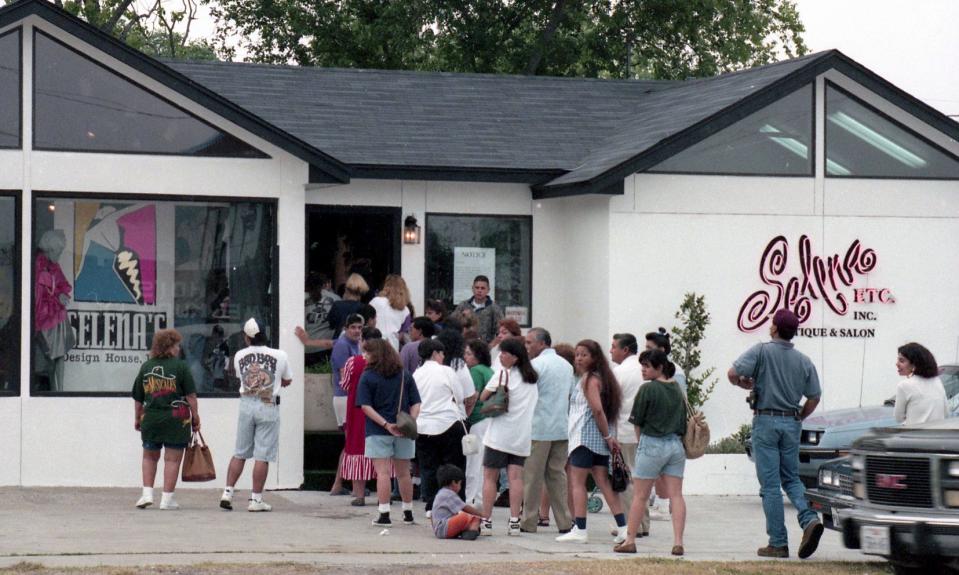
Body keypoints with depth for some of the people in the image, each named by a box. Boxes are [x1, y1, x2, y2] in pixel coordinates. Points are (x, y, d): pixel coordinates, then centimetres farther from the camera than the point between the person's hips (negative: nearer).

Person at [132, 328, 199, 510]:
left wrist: (137, 418, 22)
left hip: (150, 419, 3)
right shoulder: (180, 366, -6)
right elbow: (191, 395, -7)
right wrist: (195, 417, 1)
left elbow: (138, 398, 11)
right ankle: (167, 498, 3)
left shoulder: (146, 366, 6)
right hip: (176, 419, -3)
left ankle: (147, 493, 8)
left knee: (149, 457, 19)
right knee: (172, 459, 3)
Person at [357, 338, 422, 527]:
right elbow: (416, 404, 3)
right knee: (403, 473, 14)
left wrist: (386, 424, -15)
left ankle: (384, 514, -10)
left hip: (378, 432, -4)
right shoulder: (405, 377, 8)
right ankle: (408, 513, 23)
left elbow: (366, 406, -11)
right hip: (404, 433, 4)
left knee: (383, 472, -4)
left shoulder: (367, 377, -3)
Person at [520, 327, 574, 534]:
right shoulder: (566, 365, 13)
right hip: (562, 429, 7)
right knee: (557, 474, 10)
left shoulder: (536, 364, -10)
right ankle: (564, 521, 7)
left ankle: (529, 522, 1)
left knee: (532, 477, -1)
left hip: (538, 429, -7)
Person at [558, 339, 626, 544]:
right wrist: (609, 436, 12)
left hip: (585, 436, -9)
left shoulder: (589, 379, -11)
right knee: (604, 482, 5)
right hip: (599, 441, 9)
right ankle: (623, 528, -1)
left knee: (577, 482, -5)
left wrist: (608, 437, -15)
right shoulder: (602, 378, 18)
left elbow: (597, 409, -20)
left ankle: (579, 530, -9)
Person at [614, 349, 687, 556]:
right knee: (676, 495, 1)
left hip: (652, 445, -5)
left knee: (640, 496, 4)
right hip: (676, 444, 5)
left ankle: (630, 540, 10)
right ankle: (678, 542, -6)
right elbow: (683, 421, 12)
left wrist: (640, 441, 9)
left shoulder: (648, 389, -10)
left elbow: (637, 422, -5)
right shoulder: (677, 389, 8)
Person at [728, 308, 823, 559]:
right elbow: (814, 398, 8)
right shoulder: (803, 361, 4)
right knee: (791, 478, 16)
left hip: (766, 421, -4)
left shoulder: (761, 351, -9)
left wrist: (745, 384, 4)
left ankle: (778, 543, -1)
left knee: (770, 484, 0)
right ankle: (809, 519, -9)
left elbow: (733, 373, -17)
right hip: (791, 423, 4)